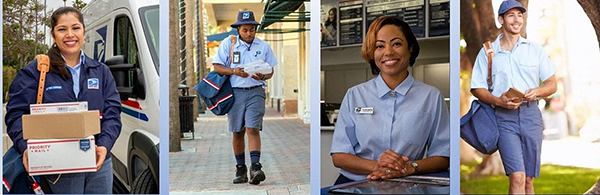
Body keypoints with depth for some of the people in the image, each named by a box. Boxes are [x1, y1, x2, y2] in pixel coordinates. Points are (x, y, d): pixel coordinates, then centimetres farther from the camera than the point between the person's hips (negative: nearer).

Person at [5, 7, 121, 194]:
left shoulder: (101, 71, 11)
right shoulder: (34, 72, 1)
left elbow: (112, 113, 2)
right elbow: (16, 115, -5)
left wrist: (104, 145, -16)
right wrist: (26, 147, -24)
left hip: (99, 164, 3)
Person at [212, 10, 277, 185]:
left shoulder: (263, 46, 8)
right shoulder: (228, 43, 5)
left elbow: (270, 70, 11)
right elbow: (217, 67, 1)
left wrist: (262, 76, -12)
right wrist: (234, 71, -16)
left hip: (255, 92, -1)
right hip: (235, 92, 1)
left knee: (252, 129, -15)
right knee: (237, 132, 6)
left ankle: (255, 167, -21)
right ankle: (240, 170, 17)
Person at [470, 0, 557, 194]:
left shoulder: (535, 49, 12)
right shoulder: (487, 52, 7)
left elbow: (552, 84, 12)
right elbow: (476, 88, 5)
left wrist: (536, 91, -11)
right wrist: (498, 101, -14)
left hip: (531, 114, 3)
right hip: (504, 117, -2)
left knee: (528, 179, 6)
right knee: (517, 177, -15)